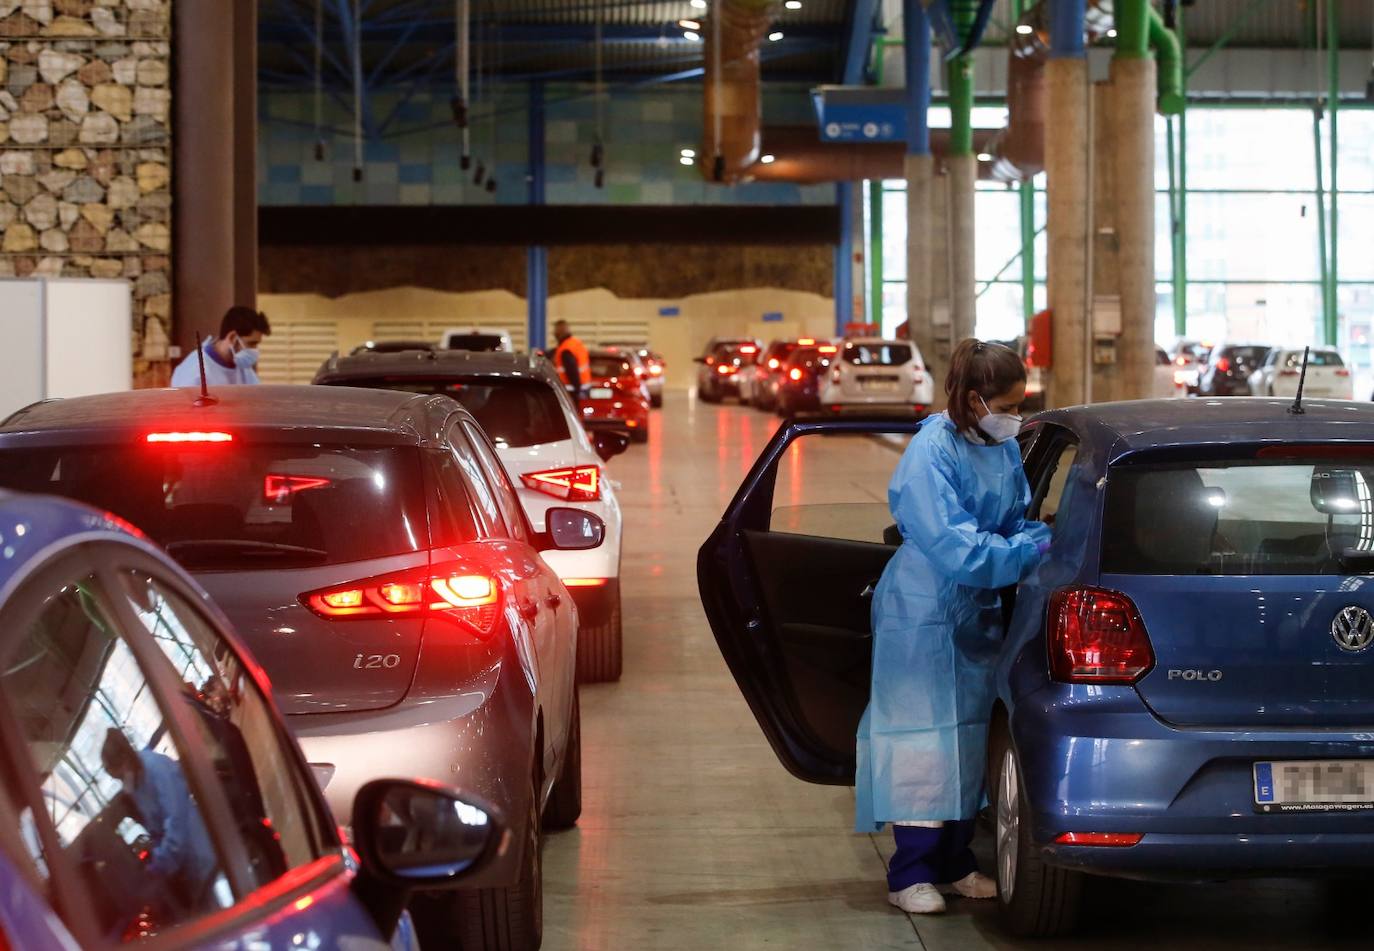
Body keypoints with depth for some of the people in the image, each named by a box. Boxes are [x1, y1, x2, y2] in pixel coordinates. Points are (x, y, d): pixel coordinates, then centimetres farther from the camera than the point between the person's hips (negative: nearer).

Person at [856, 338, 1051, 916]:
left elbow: (1015, 524, 10)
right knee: (924, 737, -5)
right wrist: (1036, 552, -25)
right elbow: (958, 550, -27)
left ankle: (953, 863, 24)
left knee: (971, 732, 13)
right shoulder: (931, 454, -22)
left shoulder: (1005, 449, 1)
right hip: (923, 615, -8)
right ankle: (910, 875, 3)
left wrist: (1044, 539, -11)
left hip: (978, 615, 8)